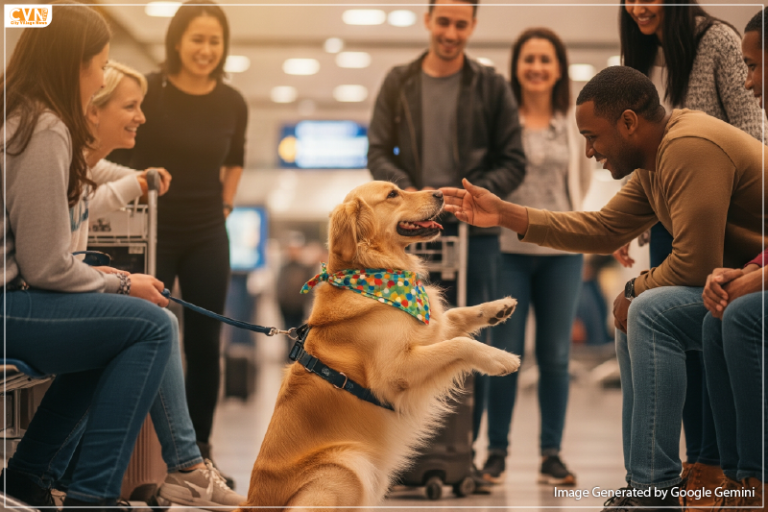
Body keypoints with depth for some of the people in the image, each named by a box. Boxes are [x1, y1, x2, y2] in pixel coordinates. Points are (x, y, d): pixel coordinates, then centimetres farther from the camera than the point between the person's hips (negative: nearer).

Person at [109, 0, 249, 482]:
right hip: (151, 235, -3)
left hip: (207, 237, 3)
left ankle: (200, 448, 17)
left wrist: (225, 203, 11)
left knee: (205, 343, 6)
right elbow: (115, 156, -3)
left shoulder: (233, 103, 1)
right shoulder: (147, 91, -11)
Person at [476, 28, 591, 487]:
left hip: (562, 251, 2)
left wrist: (564, 215, 13)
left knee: (556, 356, 5)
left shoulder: (575, 122, 7)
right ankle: (496, 452, 10)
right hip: (507, 248, -2)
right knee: (505, 353, -1)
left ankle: (552, 453, 13)